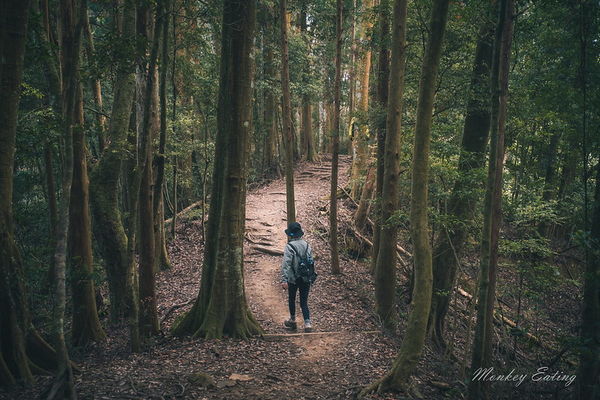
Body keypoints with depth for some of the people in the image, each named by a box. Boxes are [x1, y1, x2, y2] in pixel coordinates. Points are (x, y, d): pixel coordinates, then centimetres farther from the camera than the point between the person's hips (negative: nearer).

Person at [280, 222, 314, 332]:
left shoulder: (289, 246, -14)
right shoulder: (306, 245, 3)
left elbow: (286, 264, -22)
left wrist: (284, 280, -25)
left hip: (293, 279, -4)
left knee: (291, 299, 18)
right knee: (304, 302, 8)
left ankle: (292, 321, 33)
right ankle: (307, 324, -5)